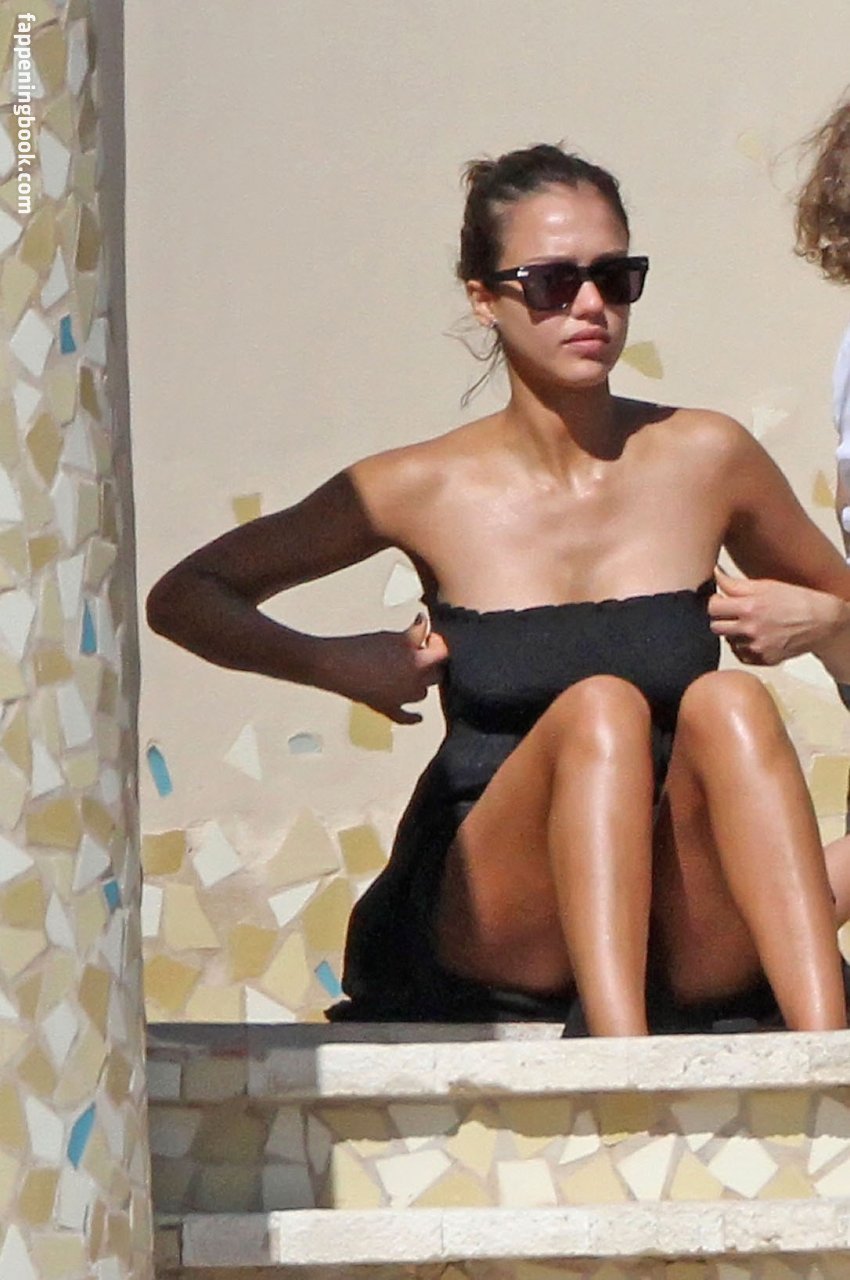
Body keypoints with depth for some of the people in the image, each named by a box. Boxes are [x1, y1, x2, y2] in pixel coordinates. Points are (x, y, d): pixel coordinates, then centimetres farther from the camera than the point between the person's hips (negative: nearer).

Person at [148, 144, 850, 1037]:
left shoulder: (704, 460, 6)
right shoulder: (428, 492, 3)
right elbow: (184, 598, 13)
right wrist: (333, 664, -4)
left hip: (697, 946, 1)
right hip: (496, 944, -1)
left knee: (726, 702, -28)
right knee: (599, 705, -30)